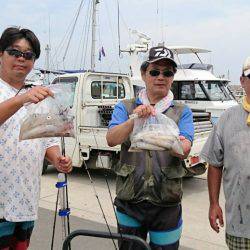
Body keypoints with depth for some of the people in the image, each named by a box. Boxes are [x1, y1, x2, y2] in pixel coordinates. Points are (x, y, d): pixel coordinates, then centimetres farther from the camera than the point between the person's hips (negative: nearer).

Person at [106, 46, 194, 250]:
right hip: (129, 201, 1)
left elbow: (185, 150, -11)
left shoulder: (182, 112, 5)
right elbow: (111, 140, -11)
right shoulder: (125, 107, 5)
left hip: (167, 204, 0)